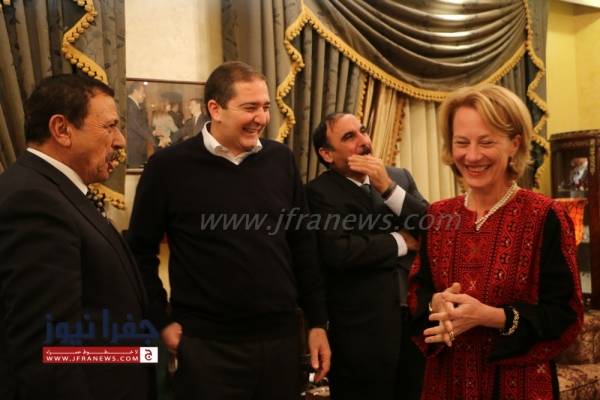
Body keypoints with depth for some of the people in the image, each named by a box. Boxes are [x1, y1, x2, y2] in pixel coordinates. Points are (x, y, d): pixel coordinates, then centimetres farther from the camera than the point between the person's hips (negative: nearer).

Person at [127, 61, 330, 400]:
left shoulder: (281, 159, 2)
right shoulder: (169, 166, -8)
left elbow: (303, 243, 7)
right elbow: (141, 251, 0)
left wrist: (317, 321, 7)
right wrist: (161, 321, -3)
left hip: (281, 337, 4)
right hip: (207, 345, -3)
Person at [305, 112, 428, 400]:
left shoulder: (400, 177, 8)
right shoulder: (320, 192, -9)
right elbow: (338, 252, -23)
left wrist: (388, 187, -14)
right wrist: (400, 241, -9)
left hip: (416, 318, 5)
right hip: (363, 331, -5)